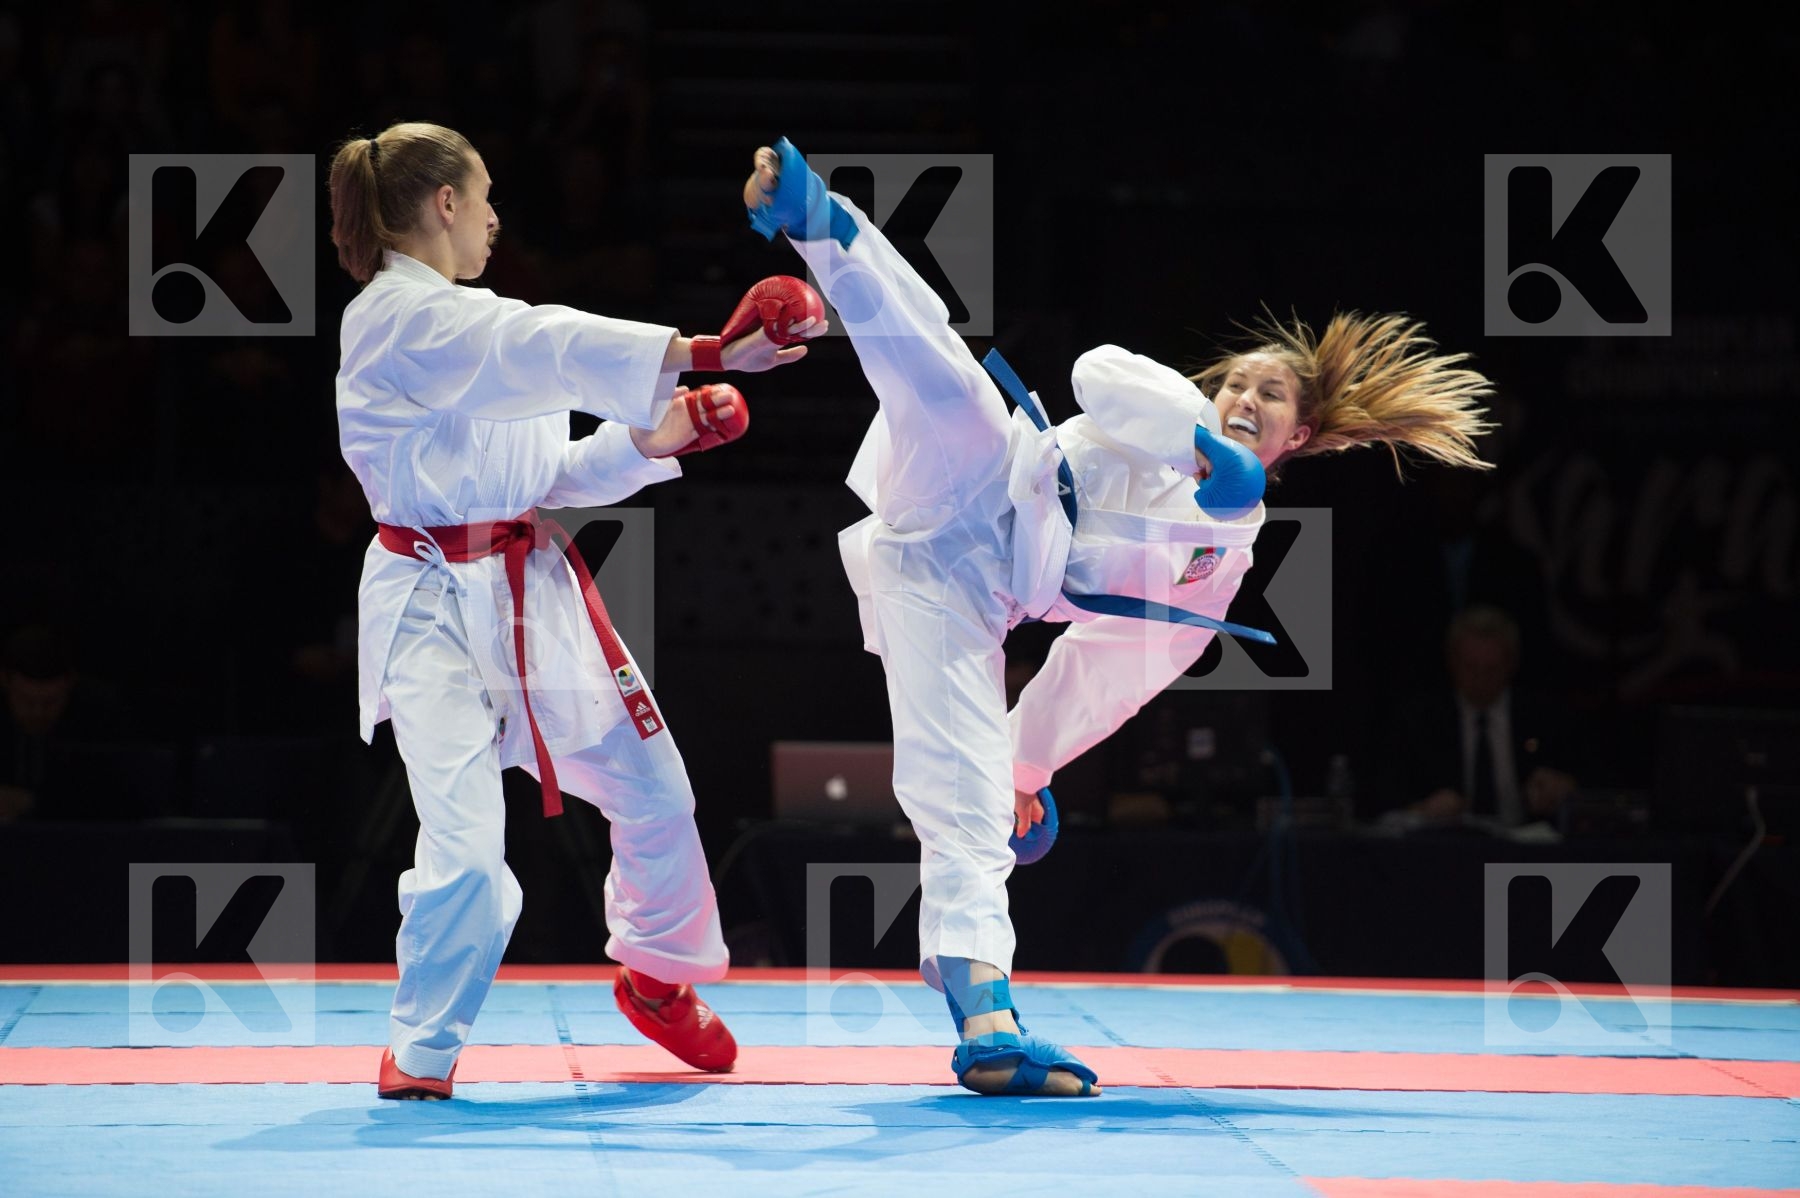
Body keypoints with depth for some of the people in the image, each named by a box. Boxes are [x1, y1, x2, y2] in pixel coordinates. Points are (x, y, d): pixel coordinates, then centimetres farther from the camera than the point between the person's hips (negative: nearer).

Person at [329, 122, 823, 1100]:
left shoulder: (466, 323, 15)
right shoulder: (396, 318, -14)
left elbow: (547, 472, 16)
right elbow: (551, 348, -27)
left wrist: (645, 441, 0)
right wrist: (709, 352, -33)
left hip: (530, 593, 9)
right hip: (436, 607, -9)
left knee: (651, 790, 14)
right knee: (466, 845, -17)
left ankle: (657, 976, 40)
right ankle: (421, 1050, 5)